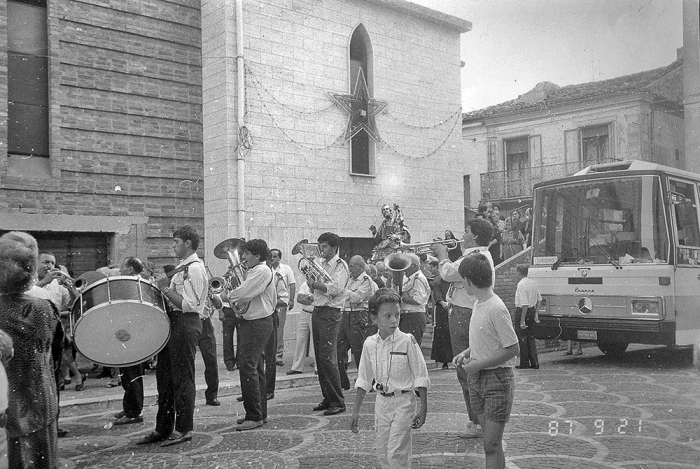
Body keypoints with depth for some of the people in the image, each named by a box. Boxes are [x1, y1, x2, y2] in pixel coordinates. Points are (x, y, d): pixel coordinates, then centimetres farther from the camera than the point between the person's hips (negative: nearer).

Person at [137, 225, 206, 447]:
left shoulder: (195, 269, -14)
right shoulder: (183, 267, 17)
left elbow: (188, 304, -21)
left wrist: (166, 288, -18)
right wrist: (164, 287, 7)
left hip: (185, 324, -10)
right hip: (173, 322, 10)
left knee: (182, 378, -2)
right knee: (164, 376, 13)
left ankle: (184, 429, 8)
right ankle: (163, 428, 22)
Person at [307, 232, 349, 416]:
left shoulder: (340, 265, -6)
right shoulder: (320, 263, 18)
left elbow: (335, 288, -20)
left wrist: (315, 284, -11)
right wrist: (311, 281, -1)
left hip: (330, 313, -8)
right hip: (317, 311, 8)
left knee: (328, 358, -11)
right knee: (319, 358, 10)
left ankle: (338, 402, -4)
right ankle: (327, 398, 18)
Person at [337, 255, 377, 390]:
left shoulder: (366, 281, -8)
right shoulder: (350, 279, 15)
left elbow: (356, 297, -20)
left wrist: (342, 289, -17)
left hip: (358, 317, -8)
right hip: (345, 315, 8)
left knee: (359, 351, -4)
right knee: (338, 350, 6)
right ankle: (342, 383, 14)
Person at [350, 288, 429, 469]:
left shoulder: (407, 341, -13)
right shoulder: (369, 344, -1)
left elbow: (421, 378, -8)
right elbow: (364, 380, 8)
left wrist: (423, 409, -10)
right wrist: (356, 411, 8)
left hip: (403, 402, -4)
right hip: (382, 402, 5)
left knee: (396, 454, -8)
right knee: (382, 453, 11)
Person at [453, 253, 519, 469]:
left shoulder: (496, 309, -21)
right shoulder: (478, 304, 7)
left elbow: (513, 349, -19)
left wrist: (479, 364, -17)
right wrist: (466, 353, 4)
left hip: (497, 380, -8)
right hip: (477, 379, 8)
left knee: (491, 445, -6)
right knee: (491, 442, 15)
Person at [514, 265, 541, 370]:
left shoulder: (521, 285, -19)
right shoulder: (533, 283, 8)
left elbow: (525, 304, -23)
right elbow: (539, 299, 15)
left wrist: (522, 320, -22)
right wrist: (535, 313, 20)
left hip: (522, 311, -8)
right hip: (532, 310, 8)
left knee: (522, 338, 2)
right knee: (531, 337, 14)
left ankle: (524, 363, 7)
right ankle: (534, 362, 14)